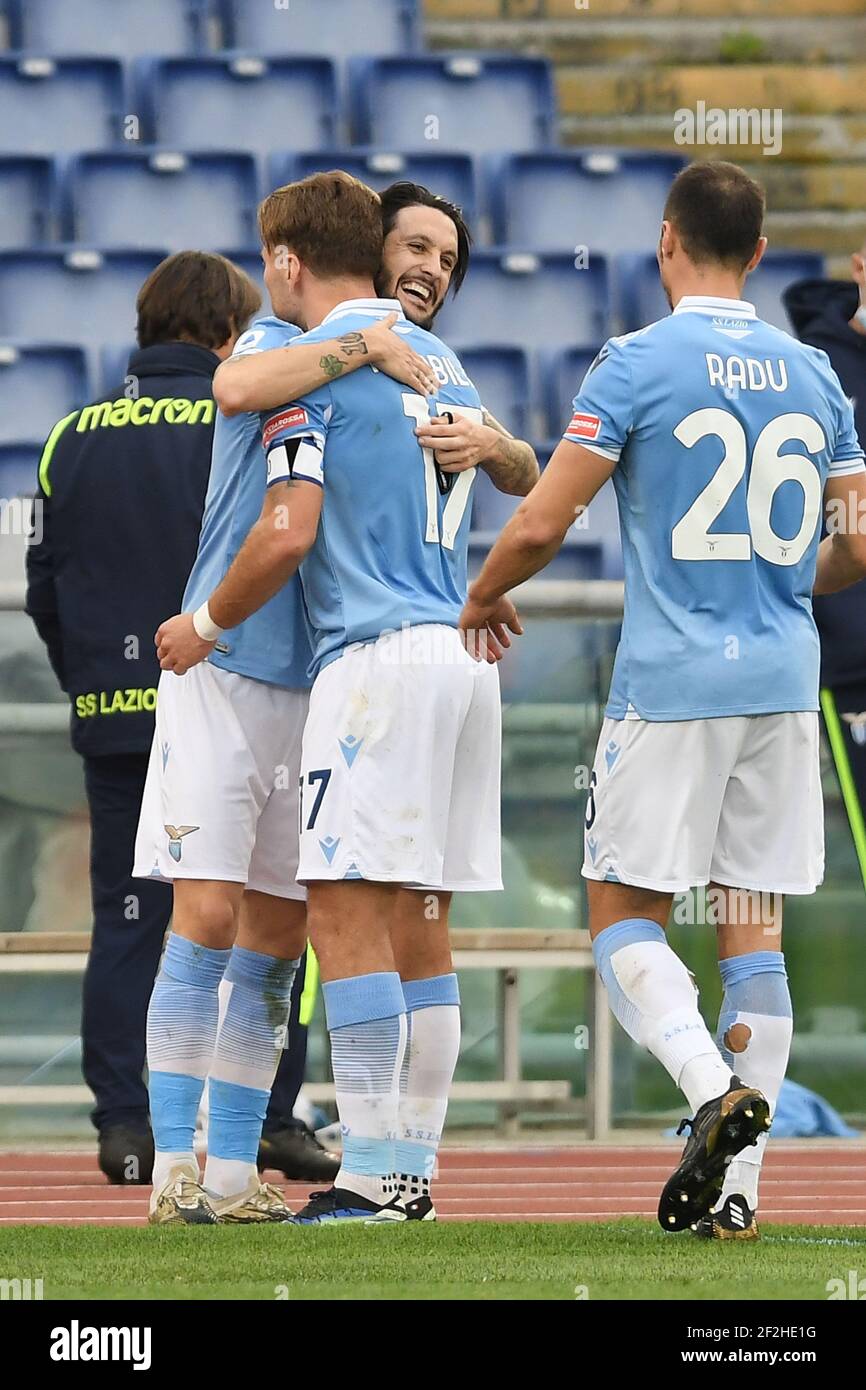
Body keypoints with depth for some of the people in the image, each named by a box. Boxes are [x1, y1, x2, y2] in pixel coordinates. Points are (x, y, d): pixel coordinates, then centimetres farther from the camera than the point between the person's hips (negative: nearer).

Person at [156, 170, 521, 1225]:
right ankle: (414, 1168, 10)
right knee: (418, 921, 10)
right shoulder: (440, 362, 18)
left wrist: (206, 624, 1)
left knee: (346, 911, -9)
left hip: (379, 653, -8)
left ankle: (370, 1175, -14)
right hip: (461, 654, 8)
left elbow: (288, 534, -13)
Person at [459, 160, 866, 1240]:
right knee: (753, 925, 7)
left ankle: (715, 1088, -21)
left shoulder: (639, 363, -7)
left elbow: (540, 525, -11)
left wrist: (480, 601, 9)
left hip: (670, 679, -5)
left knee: (624, 915, 4)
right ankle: (735, 1185, 4)